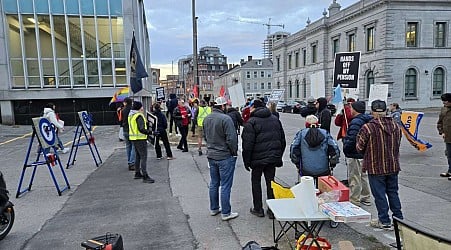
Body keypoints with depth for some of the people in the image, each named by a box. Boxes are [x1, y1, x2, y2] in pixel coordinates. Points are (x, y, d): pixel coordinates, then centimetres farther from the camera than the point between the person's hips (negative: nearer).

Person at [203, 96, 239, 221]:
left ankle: (214, 208, 30)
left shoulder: (206, 119, 5)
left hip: (211, 156, 8)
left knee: (214, 183, 18)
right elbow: (231, 139, -21)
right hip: (225, 156, -8)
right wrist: (234, 152, -7)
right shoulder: (226, 119, -20)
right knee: (225, 185, 2)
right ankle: (226, 213, 11)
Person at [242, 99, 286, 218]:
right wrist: (279, 156, 18)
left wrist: (246, 161, -5)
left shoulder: (251, 122, -10)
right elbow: (282, 140, 13)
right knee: (270, 182, 12)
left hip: (258, 158, -5)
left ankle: (258, 209, 17)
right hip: (273, 157, 5)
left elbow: (247, 144, -13)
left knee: (256, 182, 11)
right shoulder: (275, 119, 9)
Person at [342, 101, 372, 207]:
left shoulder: (356, 122, -21)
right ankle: (366, 198, 32)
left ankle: (354, 201, 8)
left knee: (354, 178, 0)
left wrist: (345, 148, -13)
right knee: (363, 176, 21)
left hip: (355, 155, -10)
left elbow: (352, 139, -28)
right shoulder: (368, 120, 9)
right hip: (365, 153, 10)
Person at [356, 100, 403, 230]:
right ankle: (399, 218, 28)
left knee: (379, 194, 6)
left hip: (375, 167, -6)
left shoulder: (368, 127, -18)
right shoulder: (396, 126, 1)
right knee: (393, 192, 19)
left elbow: (359, 147, -10)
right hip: (393, 166, 6)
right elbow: (398, 145, 12)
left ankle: (384, 221, 14)